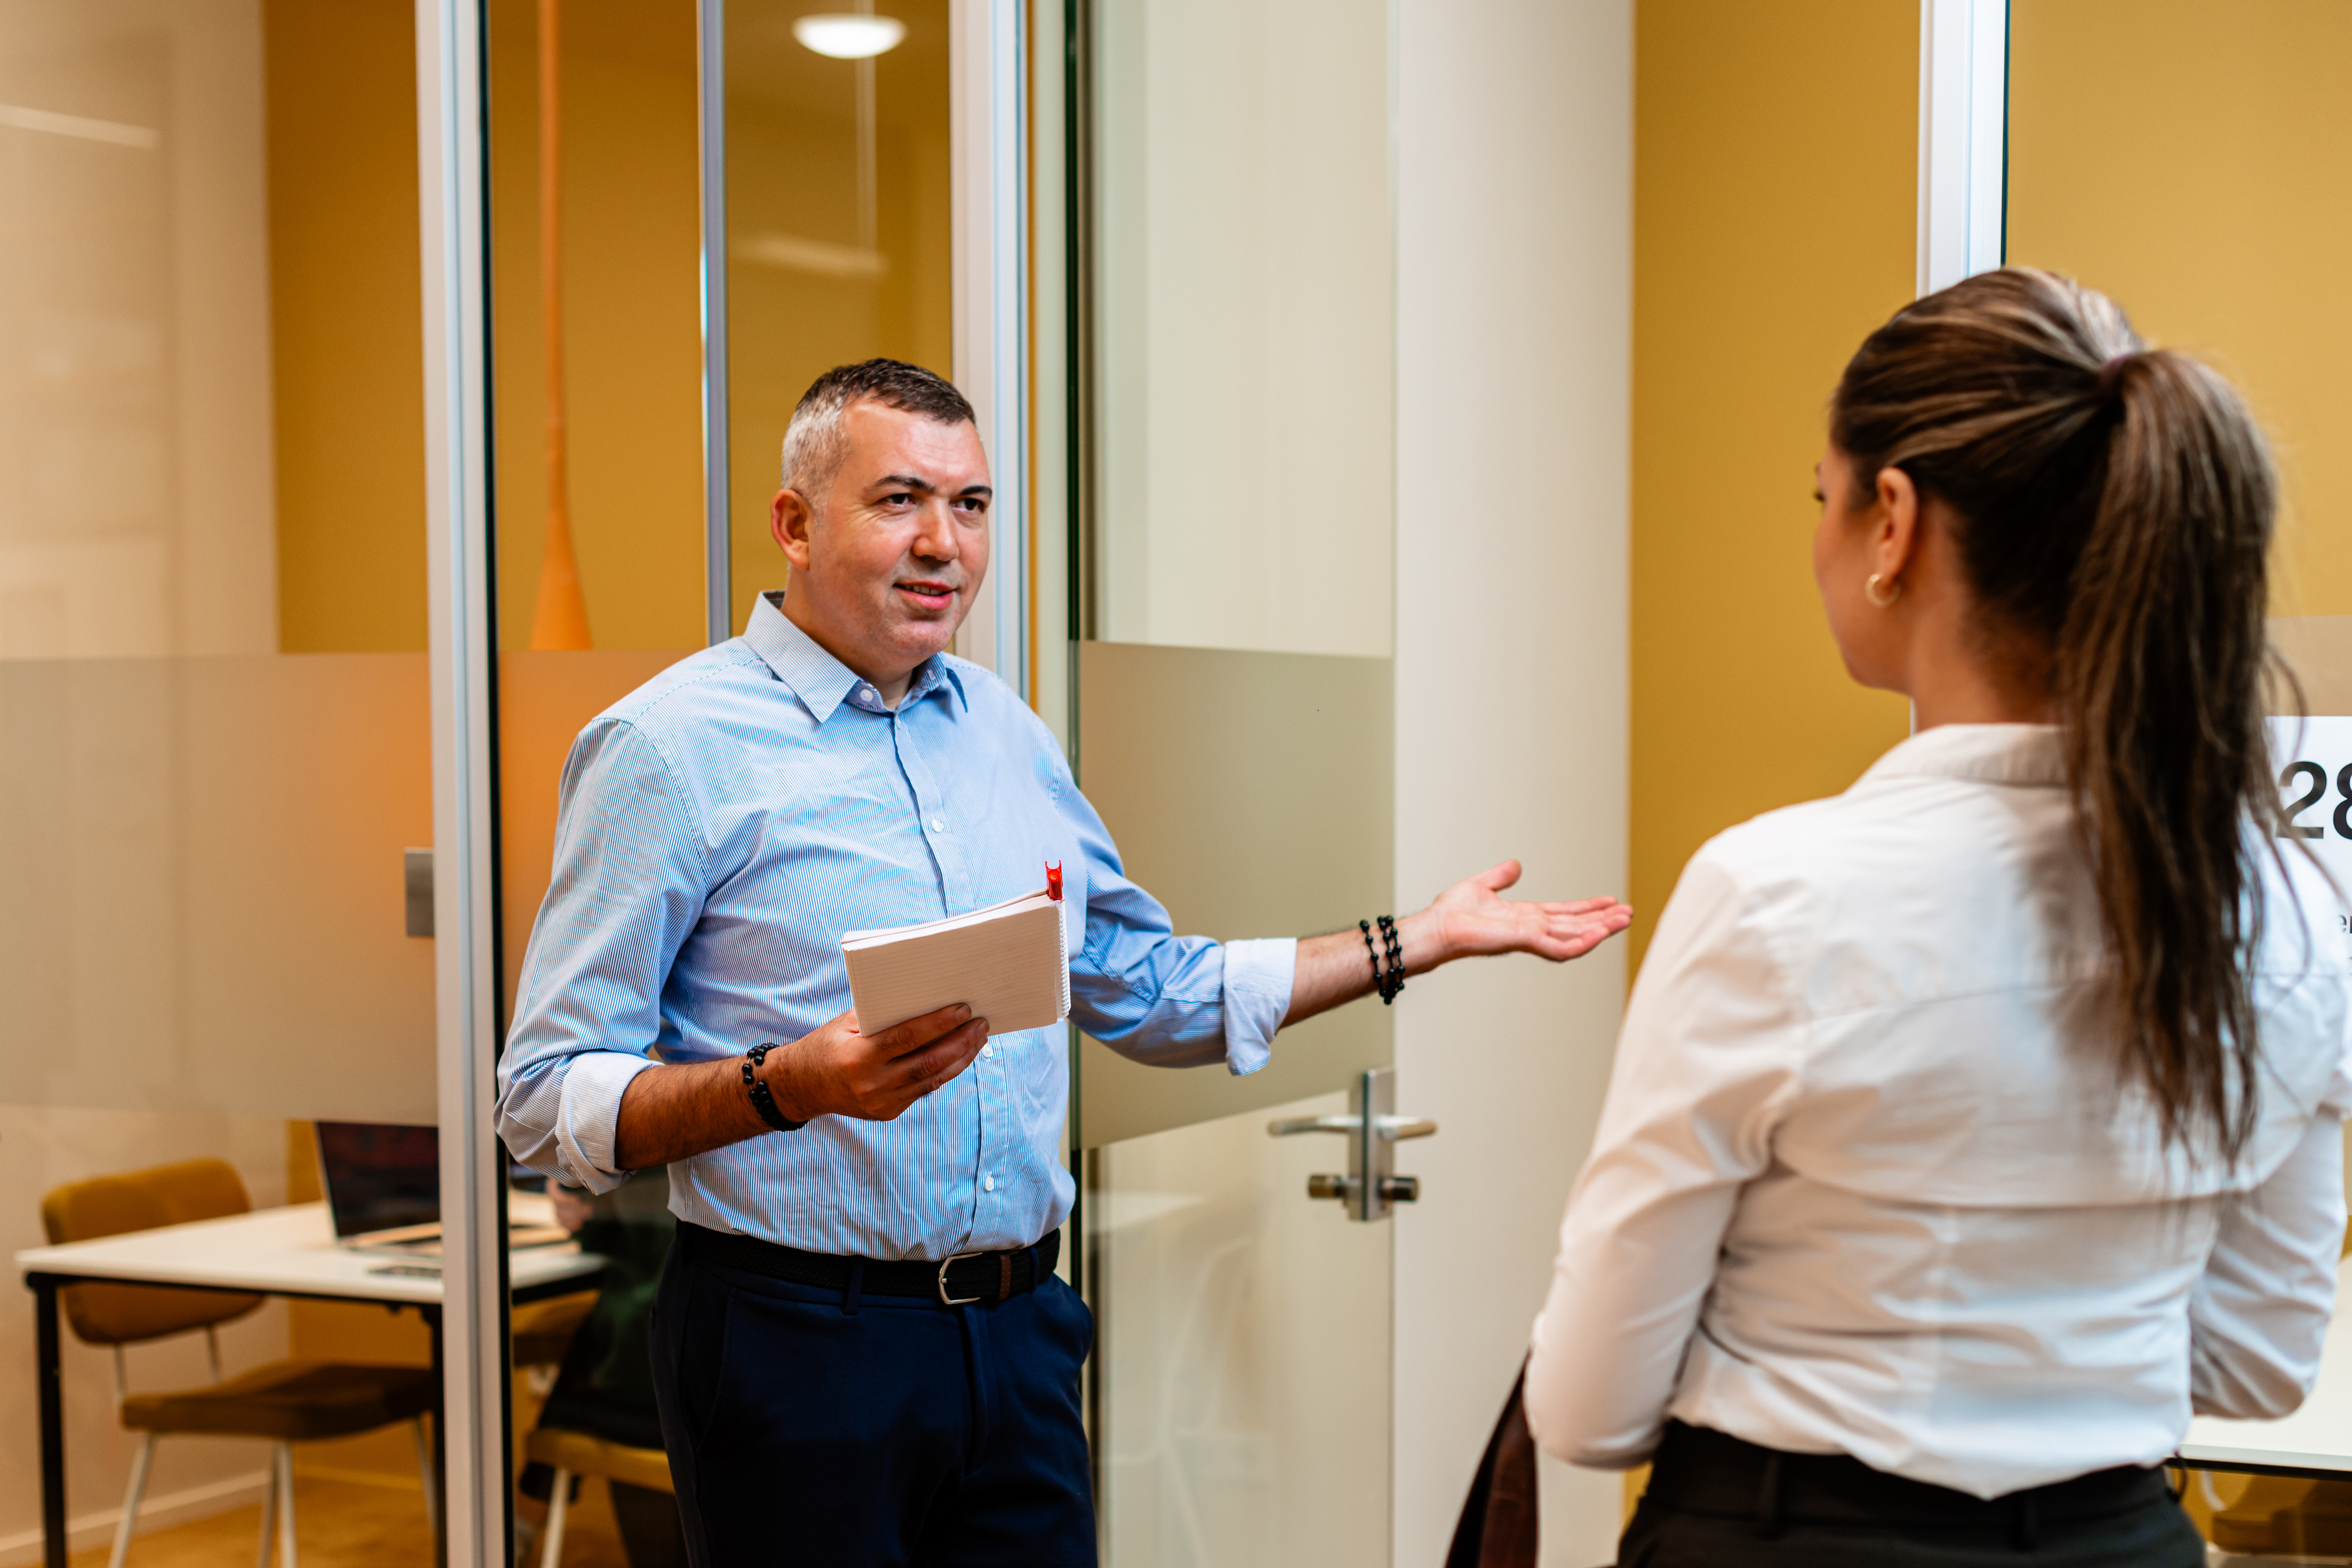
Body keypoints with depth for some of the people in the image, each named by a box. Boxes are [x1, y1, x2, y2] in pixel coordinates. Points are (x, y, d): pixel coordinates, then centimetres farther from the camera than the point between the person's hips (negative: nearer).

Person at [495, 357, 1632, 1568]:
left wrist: (1420, 943, 17)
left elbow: (1154, 991, 21)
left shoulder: (1003, 730, 12)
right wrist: (788, 1085, -26)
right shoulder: (671, 746, -9)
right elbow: (546, 1102, -11)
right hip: (798, 1340, -6)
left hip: (1019, 1328, 6)